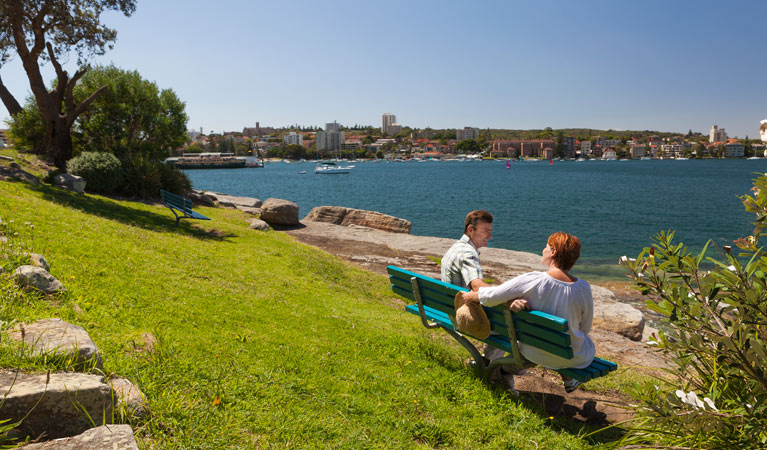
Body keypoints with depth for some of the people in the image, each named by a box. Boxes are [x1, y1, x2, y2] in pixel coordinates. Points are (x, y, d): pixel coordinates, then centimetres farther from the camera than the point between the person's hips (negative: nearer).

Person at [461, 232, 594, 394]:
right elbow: (586, 327, -2)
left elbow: (491, 296, -19)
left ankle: (507, 370, 33)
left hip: (537, 355, -1)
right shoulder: (583, 288, -15)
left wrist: (470, 296, 1)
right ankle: (568, 378, 41)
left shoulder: (533, 280, -23)